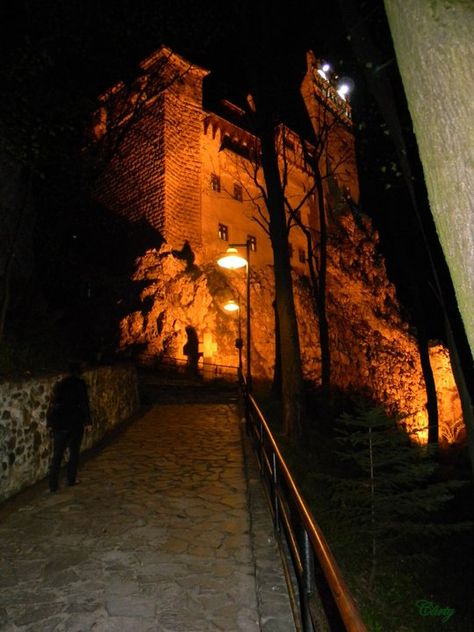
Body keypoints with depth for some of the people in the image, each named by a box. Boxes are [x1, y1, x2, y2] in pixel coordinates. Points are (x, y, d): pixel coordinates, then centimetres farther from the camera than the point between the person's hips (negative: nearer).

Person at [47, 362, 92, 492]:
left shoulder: (59, 384, 7)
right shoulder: (80, 384, -5)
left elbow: (53, 404, 7)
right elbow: (84, 403, -9)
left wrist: (50, 423, 12)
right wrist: (87, 421, -3)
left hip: (59, 424, 3)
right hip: (75, 423, -3)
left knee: (57, 455, 6)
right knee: (74, 452, 13)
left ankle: (53, 485, 4)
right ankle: (71, 479, 19)